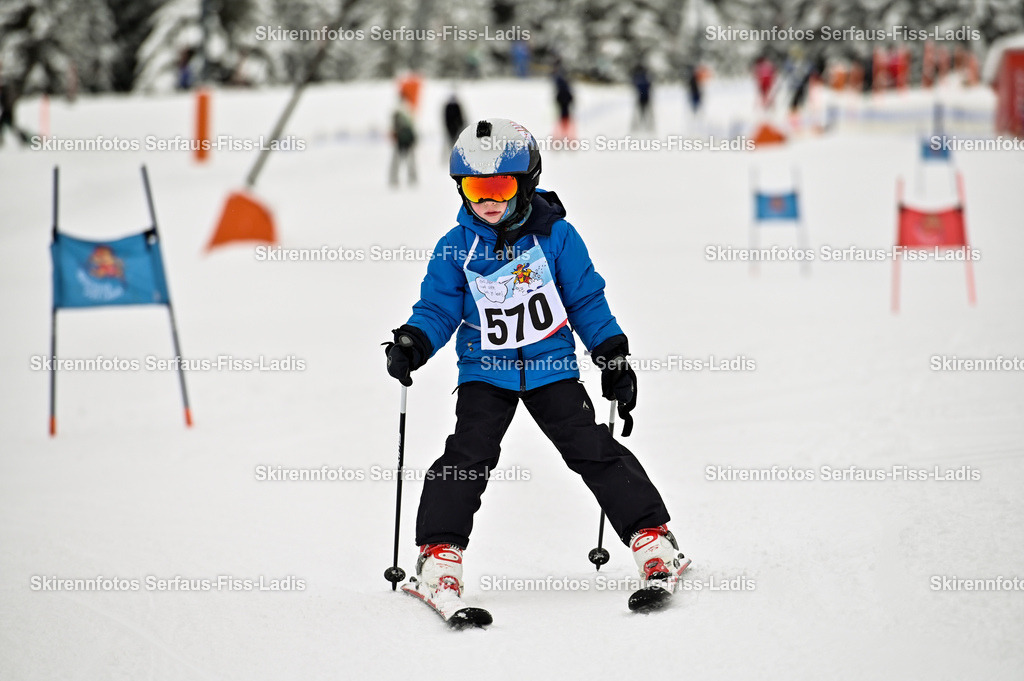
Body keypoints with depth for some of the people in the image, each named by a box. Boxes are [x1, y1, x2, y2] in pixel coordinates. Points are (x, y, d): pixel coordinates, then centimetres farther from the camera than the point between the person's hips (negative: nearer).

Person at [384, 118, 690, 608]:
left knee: (594, 450, -5)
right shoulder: (456, 249, -1)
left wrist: (614, 357, 3)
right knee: (468, 455, -15)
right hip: (485, 372, 1)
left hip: (552, 368, 0)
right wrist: (412, 343, -17)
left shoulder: (556, 236, -3)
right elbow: (438, 309, 3)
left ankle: (651, 537, 1)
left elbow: (587, 301, 4)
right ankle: (439, 554, -10)